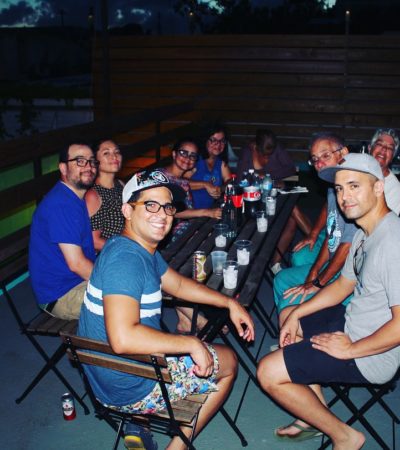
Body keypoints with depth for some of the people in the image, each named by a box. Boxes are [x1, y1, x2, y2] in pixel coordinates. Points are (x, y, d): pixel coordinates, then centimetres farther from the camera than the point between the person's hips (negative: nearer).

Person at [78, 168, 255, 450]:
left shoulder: (143, 249, 4)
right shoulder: (125, 258, -28)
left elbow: (178, 284, 19)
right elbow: (123, 338, -39)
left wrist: (230, 303, 11)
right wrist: (192, 343, -28)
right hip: (130, 387, -9)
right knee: (228, 361, 9)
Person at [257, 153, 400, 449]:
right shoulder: (365, 234, 4)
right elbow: (344, 285, 16)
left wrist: (350, 350, -19)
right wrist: (297, 314, 11)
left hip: (372, 354, -10)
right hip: (352, 323, 10)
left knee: (269, 373, -12)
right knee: (289, 320, 26)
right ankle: (315, 418, 24)